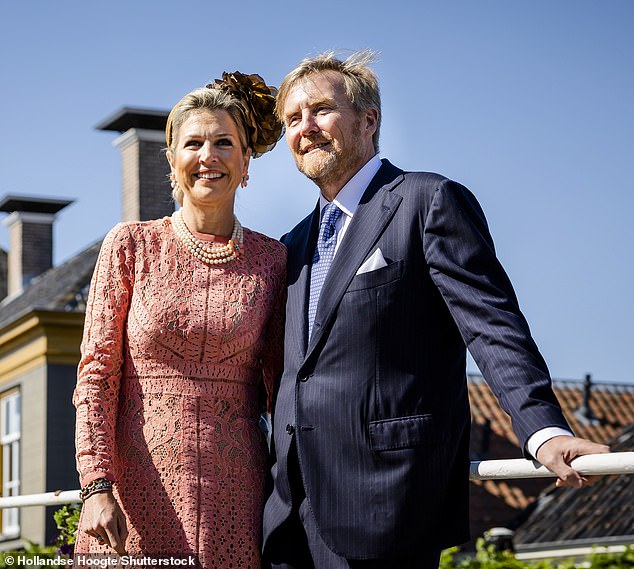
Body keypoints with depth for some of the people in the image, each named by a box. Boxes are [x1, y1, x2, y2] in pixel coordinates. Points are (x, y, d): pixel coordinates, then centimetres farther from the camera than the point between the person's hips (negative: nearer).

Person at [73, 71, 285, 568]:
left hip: (233, 498, 1)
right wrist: (97, 486, -11)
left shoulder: (271, 260, 7)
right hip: (138, 490, -1)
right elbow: (97, 374, -1)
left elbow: (281, 386, 10)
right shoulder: (131, 246, 3)